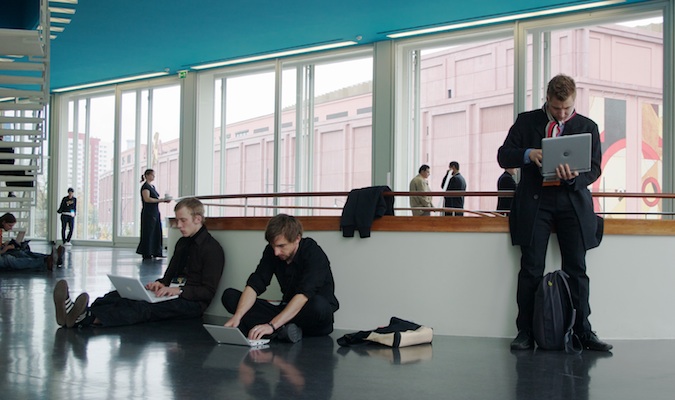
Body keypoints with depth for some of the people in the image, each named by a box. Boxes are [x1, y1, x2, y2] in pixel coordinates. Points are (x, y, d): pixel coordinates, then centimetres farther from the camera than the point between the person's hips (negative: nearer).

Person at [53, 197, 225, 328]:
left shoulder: (212, 249, -4)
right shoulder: (182, 242, 23)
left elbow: (208, 292, -10)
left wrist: (179, 290, -23)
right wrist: (161, 284, 2)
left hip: (191, 302, -8)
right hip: (171, 293, 8)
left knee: (145, 307, -36)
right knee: (122, 294, -19)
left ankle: (86, 318, -60)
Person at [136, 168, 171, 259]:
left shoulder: (152, 186, 18)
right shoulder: (145, 186, -9)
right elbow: (147, 199, -21)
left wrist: (164, 200, 5)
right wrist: (161, 200, -22)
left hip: (155, 212, 9)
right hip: (148, 213, -9)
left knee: (157, 232, 7)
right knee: (148, 233, -4)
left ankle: (156, 252, 11)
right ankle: (146, 254, 0)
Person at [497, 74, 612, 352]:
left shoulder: (587, 127, 10)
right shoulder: (526, 121, 8)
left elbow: (594, 168, 4)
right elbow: (503, 156, 4)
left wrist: (575, 177, -19)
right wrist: (528, 154, -17)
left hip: (572, 202, 1)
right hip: (534, 201, -1)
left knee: (577, 269, 1)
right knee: (531, 269, -2)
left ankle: (583, 332, 8)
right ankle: (525, 332, 3)